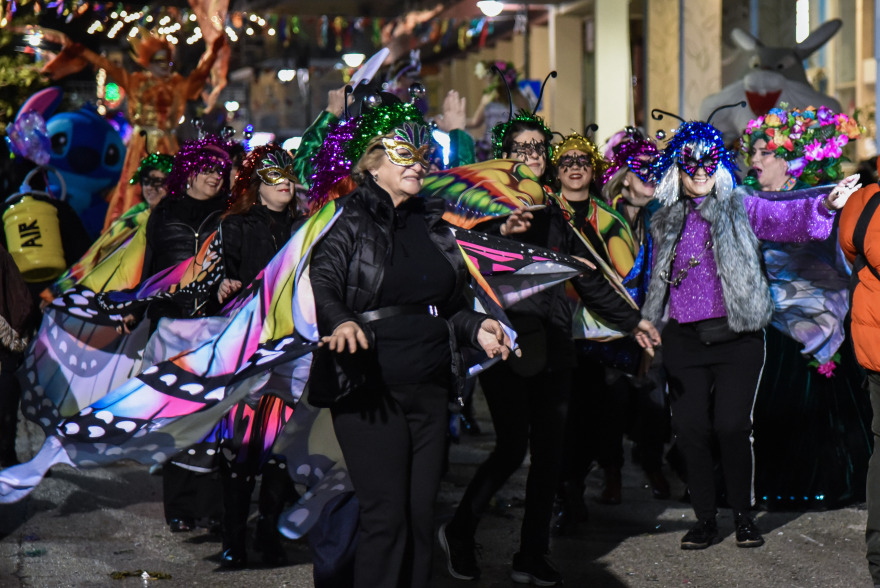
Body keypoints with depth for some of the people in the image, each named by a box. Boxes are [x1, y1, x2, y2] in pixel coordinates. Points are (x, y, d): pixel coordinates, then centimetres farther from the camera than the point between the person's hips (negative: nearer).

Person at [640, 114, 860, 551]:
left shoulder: (740, 207, 6)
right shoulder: (666, 222, 15)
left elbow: (785, 218, -9)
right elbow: (656, 281, 23)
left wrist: (825, 205, -26)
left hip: (736, 338, -3)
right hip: (685, 342, 3)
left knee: (732, 426, -7)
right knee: (690, 429, 0)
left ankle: (743, 516, 10)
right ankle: (705, 520, 12)